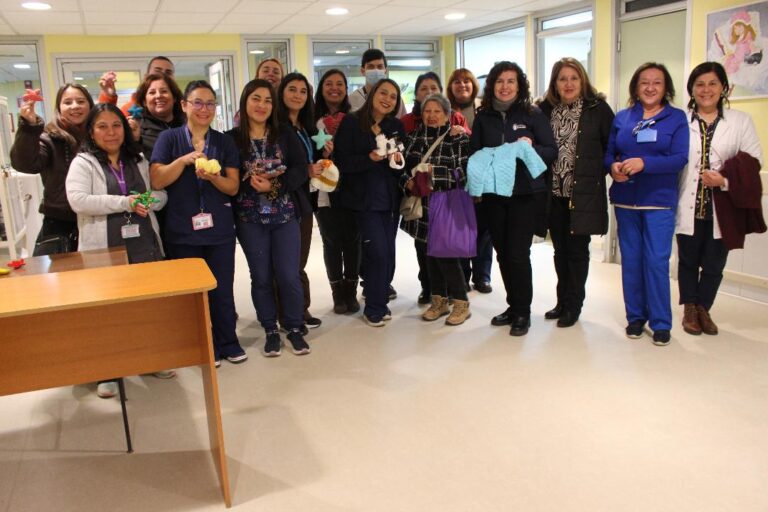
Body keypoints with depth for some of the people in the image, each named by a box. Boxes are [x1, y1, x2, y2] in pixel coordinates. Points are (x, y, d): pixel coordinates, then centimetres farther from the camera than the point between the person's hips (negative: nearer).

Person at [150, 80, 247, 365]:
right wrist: (184, 160, -19)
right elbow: (156, 181, -7)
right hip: (182, 231, -1)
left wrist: (213, 177, -19)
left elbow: (233, 187, 1)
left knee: (222, 289, 6)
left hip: (219, 229, 1)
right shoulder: (169, 139, 1)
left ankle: (228, 343, 24)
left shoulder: (224, 142, 6)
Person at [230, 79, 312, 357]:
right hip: (250, 219, 0)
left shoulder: (286, 134, 2)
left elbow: (300, 170, -6)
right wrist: (250, 181, -21)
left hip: (285, 215, 0)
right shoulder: (233, 138, -1)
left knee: (289, 275, 1)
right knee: (261, 277, 8)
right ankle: (271, 330, 23)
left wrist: (274, 185, -19)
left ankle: (295, 328, 19)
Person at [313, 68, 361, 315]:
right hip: (325, 190, -1)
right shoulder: (314, 119, 1)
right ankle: (338, 294, 17)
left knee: (352, 240, 5)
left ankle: (351, 292, 18)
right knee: (332, 241, 5)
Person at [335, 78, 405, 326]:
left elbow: (405, 162, 14)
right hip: (364, 198, -5)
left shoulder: (397, 126, 10)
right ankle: (374, 308, 8)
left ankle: (379, 301, 24)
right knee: (378, 251, -9)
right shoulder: (351, 123, -5)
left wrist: (398, 159, -8)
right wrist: (369, 158, -24)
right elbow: (342, 161, -10)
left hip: (389, 198, 5)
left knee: (388, 253, 6)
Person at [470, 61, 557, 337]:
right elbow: (474, 153, 10)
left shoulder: (533, 114, -1)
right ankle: (513, 306, 25)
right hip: (493, 195, 3)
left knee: (518, 253, -6)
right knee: (502, 253, 8)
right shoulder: (483, 117, 6)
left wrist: (532, 147, -20)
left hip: (526, 194, -3)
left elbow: (551, 151, -1)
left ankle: (522, 313, 10)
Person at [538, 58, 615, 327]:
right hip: (555, 192, 3)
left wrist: (605, 170, -5)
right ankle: (562, 301, 26)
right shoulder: (545, 109, 5)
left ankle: (573, 306, 16)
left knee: (577, 249, 4)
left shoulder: (598, 108, -3)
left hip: (584, 192, -3)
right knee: (560, 250, 12)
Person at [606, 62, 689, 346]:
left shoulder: (677, 118, 1)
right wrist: (613, 167, -14)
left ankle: (660, 322, 8)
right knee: (630, 260, 8)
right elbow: (608, 153, 9)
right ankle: (635, 317, 20)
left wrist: (643, 163, -23)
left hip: (659, 200, -3)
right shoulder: (622, 117, 9)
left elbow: (680, 159, -9)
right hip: (625, 200, 3)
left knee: (656, 262, -5)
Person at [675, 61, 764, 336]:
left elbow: (754, 162, 2)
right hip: (688, 206, 0)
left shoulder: (741, 121, 6)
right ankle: (690, 309, 25)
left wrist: (725, 180, -15)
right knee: (688, 260, 9)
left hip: (722, 208, 1)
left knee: (714, 264, 7)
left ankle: (703, 309, 25)